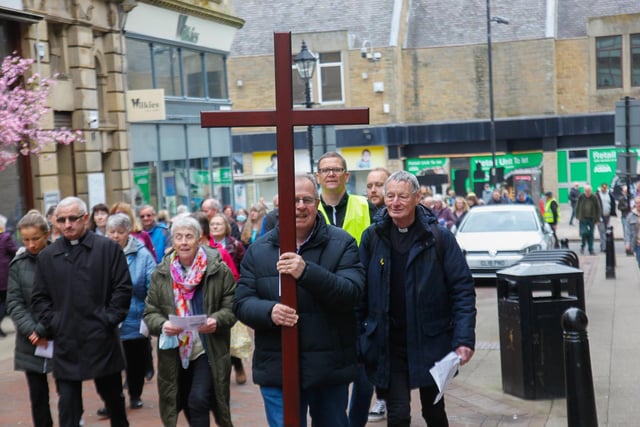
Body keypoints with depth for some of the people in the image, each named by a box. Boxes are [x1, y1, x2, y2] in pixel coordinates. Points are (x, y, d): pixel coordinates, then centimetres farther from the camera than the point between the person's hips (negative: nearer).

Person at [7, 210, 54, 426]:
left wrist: (44, 329, -14)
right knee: (38, 394, 7)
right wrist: (31, 331, -12)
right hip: (31, 343, 3)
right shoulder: (18, 264, 4)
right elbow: (14, 303, 1)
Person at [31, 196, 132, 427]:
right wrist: (52, 325, -2)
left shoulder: (109, 249, -1)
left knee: (112, 395, 15)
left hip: (102, 340, -1)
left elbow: (123, 288, -2)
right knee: (68, 404, 0)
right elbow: (39, 298, 10)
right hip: (66, 344, 1)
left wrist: (109, 320, -8)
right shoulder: (47, 256, 7)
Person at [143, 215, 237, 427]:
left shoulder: (218, 270, -6)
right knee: (184, 403, 14)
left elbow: (232, 307, -4)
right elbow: (150, 312, 3)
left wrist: (217, 320, -24)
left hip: (208, 351, -3)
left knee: (198, 401, -16)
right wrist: (162, 325, -19)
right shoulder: (161, 273, 2)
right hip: (174, 353, 4)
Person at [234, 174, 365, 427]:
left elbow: (352, 292, -14)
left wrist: (307, 272, -28)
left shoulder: (341, 243, -1)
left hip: (330, 368, 0)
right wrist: (269, 311, -19)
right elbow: (241, 303, 4)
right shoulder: (259, 250, 6)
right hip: (277, 370, 1)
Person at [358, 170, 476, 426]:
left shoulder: (439, 237, -7)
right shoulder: (373, 237, -2)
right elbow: (360, 291, 2)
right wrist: (356, 337, -2)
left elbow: (462, 290, -7)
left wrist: (464, 339, -15)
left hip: (430, 341, 0)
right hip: (388, 344, 0)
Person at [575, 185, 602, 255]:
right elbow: (577, 207, 7)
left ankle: (591, 249, 12)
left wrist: (597, 219, 0)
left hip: (592, 219, 1)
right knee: (584, 232, -12)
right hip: (583, 218, -1)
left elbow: (598, 208, 3)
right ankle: (582, 246, 13)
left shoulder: (594, 197, -3)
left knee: (591, 234, 4)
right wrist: (578, 217, 4)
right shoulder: (581, 197, -3)